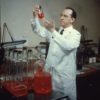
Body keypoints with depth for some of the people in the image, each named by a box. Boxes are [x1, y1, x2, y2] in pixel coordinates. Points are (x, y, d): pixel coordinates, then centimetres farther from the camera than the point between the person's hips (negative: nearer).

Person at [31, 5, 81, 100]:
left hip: (65, 74, -4)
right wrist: (35, 17, -12)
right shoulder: (55, 31, 13)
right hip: (50, 71, 4)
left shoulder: (75, 34, -5)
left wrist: (53, 31, -32)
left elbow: (68, 46, -25)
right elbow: (39, 30, 5)